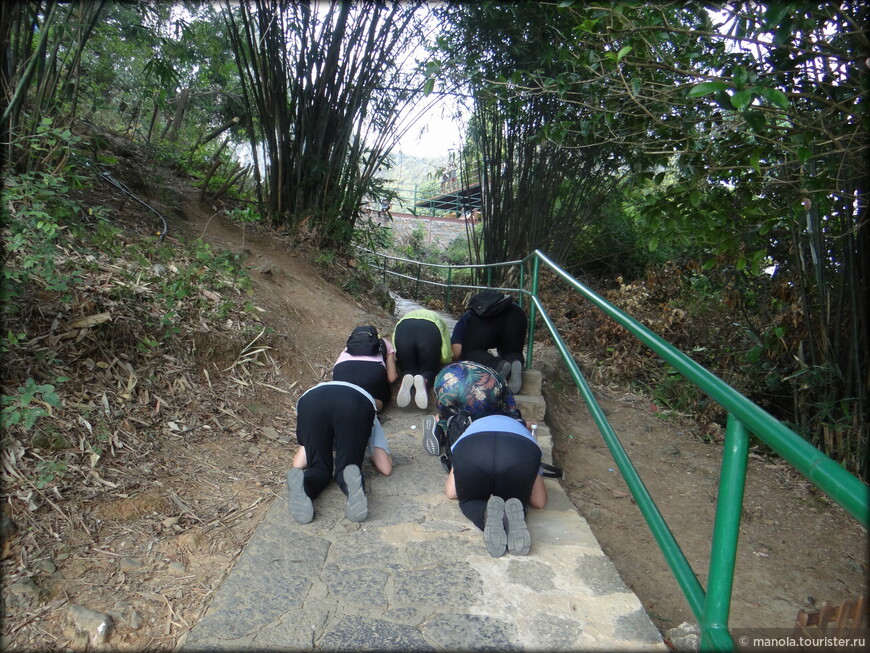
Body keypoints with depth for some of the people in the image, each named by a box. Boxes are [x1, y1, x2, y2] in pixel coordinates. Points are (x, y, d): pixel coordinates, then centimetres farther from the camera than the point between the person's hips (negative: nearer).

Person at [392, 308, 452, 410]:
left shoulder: (406, 315, 43)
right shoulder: (437, 319, 39)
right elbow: (447, 358, 28)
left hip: (403, 329, 1)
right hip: (431, 330, -1)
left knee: (408, 368, 19)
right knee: (429, 370, 16)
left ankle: (407, 378, -17)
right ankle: (424, 381, -19)